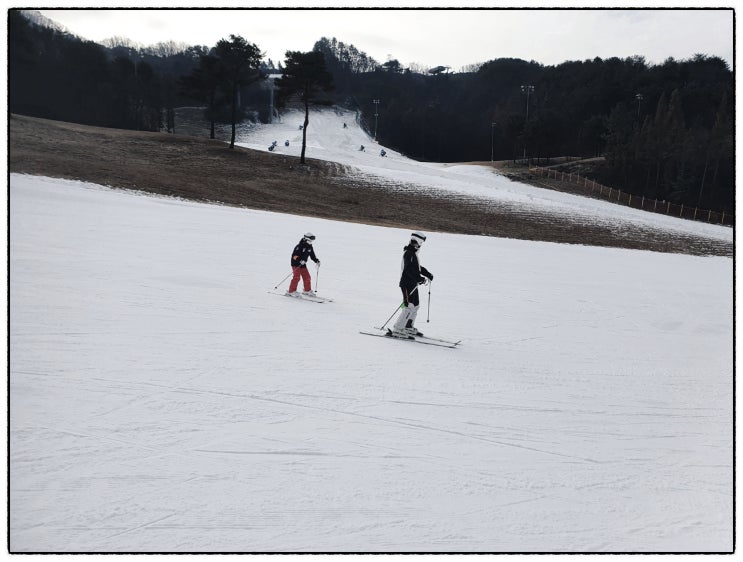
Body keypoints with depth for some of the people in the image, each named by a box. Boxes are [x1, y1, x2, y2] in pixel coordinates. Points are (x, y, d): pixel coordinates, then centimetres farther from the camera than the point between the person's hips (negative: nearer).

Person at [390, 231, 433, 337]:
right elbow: (409, 269, -28)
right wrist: (420, 279, -33)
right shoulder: (409, 253, -16)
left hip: (413, 284, 11)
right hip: (407, 284, -11)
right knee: (409, 307, -13)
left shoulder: (413, 253, 17)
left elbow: (418, 267, 26)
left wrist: (428, 274, 16)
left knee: (416, 305, 17)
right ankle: (397, 329, -10)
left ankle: (409, 327, 28)